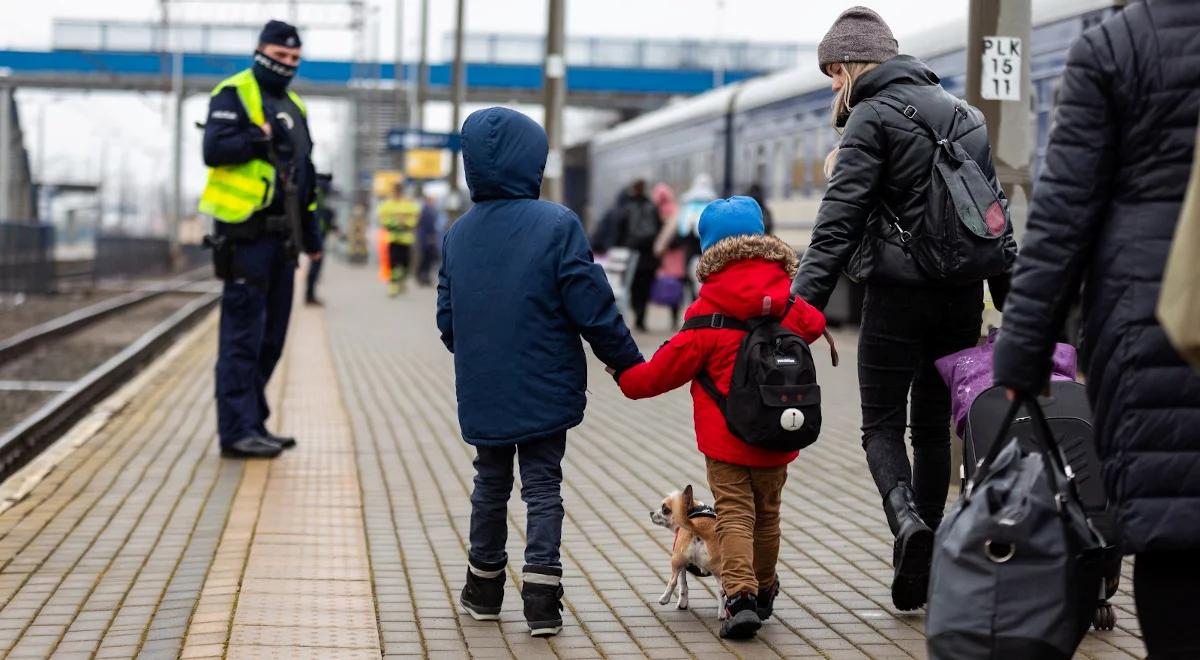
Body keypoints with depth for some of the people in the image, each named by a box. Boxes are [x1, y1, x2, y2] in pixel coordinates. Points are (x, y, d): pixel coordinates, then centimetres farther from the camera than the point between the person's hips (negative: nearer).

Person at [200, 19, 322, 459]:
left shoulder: (293, 106, 21)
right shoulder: (234, 95, -5)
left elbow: (304, 176, 26)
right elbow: (215, 149, -20)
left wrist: (310, 233, 24)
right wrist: (262, 138, -24)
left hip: (280, 237, 8)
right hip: (245, 235, -8)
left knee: (270, 337, 12)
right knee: (242, 335, -8)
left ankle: (253, 422, 20)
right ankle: (237, 430, -6)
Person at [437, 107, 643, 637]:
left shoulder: (458, 233, 1)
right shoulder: (557, 226, -14)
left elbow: (448, 320, 8)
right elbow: (593, 309, -14)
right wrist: (628, 364, -1)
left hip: (482, 394, 4)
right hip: (544, 391, -4)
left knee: (491, 483, 18)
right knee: (543, 486, 4)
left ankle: (484, 588, 28)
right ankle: (541, 597, -1)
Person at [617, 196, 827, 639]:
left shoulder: (710, 309, -12)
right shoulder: (789, 301, 0)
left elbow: (674, 362, -8)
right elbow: (813, 325, 20)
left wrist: (631, 380, 7)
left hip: (725, 435, -4)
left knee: (734, 514, -3)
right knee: (767, 514, 18)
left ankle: (740, 595, -18)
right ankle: (762, 591, 32)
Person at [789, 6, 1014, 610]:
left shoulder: (872, 117, -6)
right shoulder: (964, 115, 16)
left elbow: (838, 221, -15)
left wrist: (802, 304, -19)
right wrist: (1014, 305, 19)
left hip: (899, 293, -6)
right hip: (962, 295, 6)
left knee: (882, 426, 4)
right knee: (933, 427, 13)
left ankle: (907, 519, -23)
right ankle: (920, 569, 14)